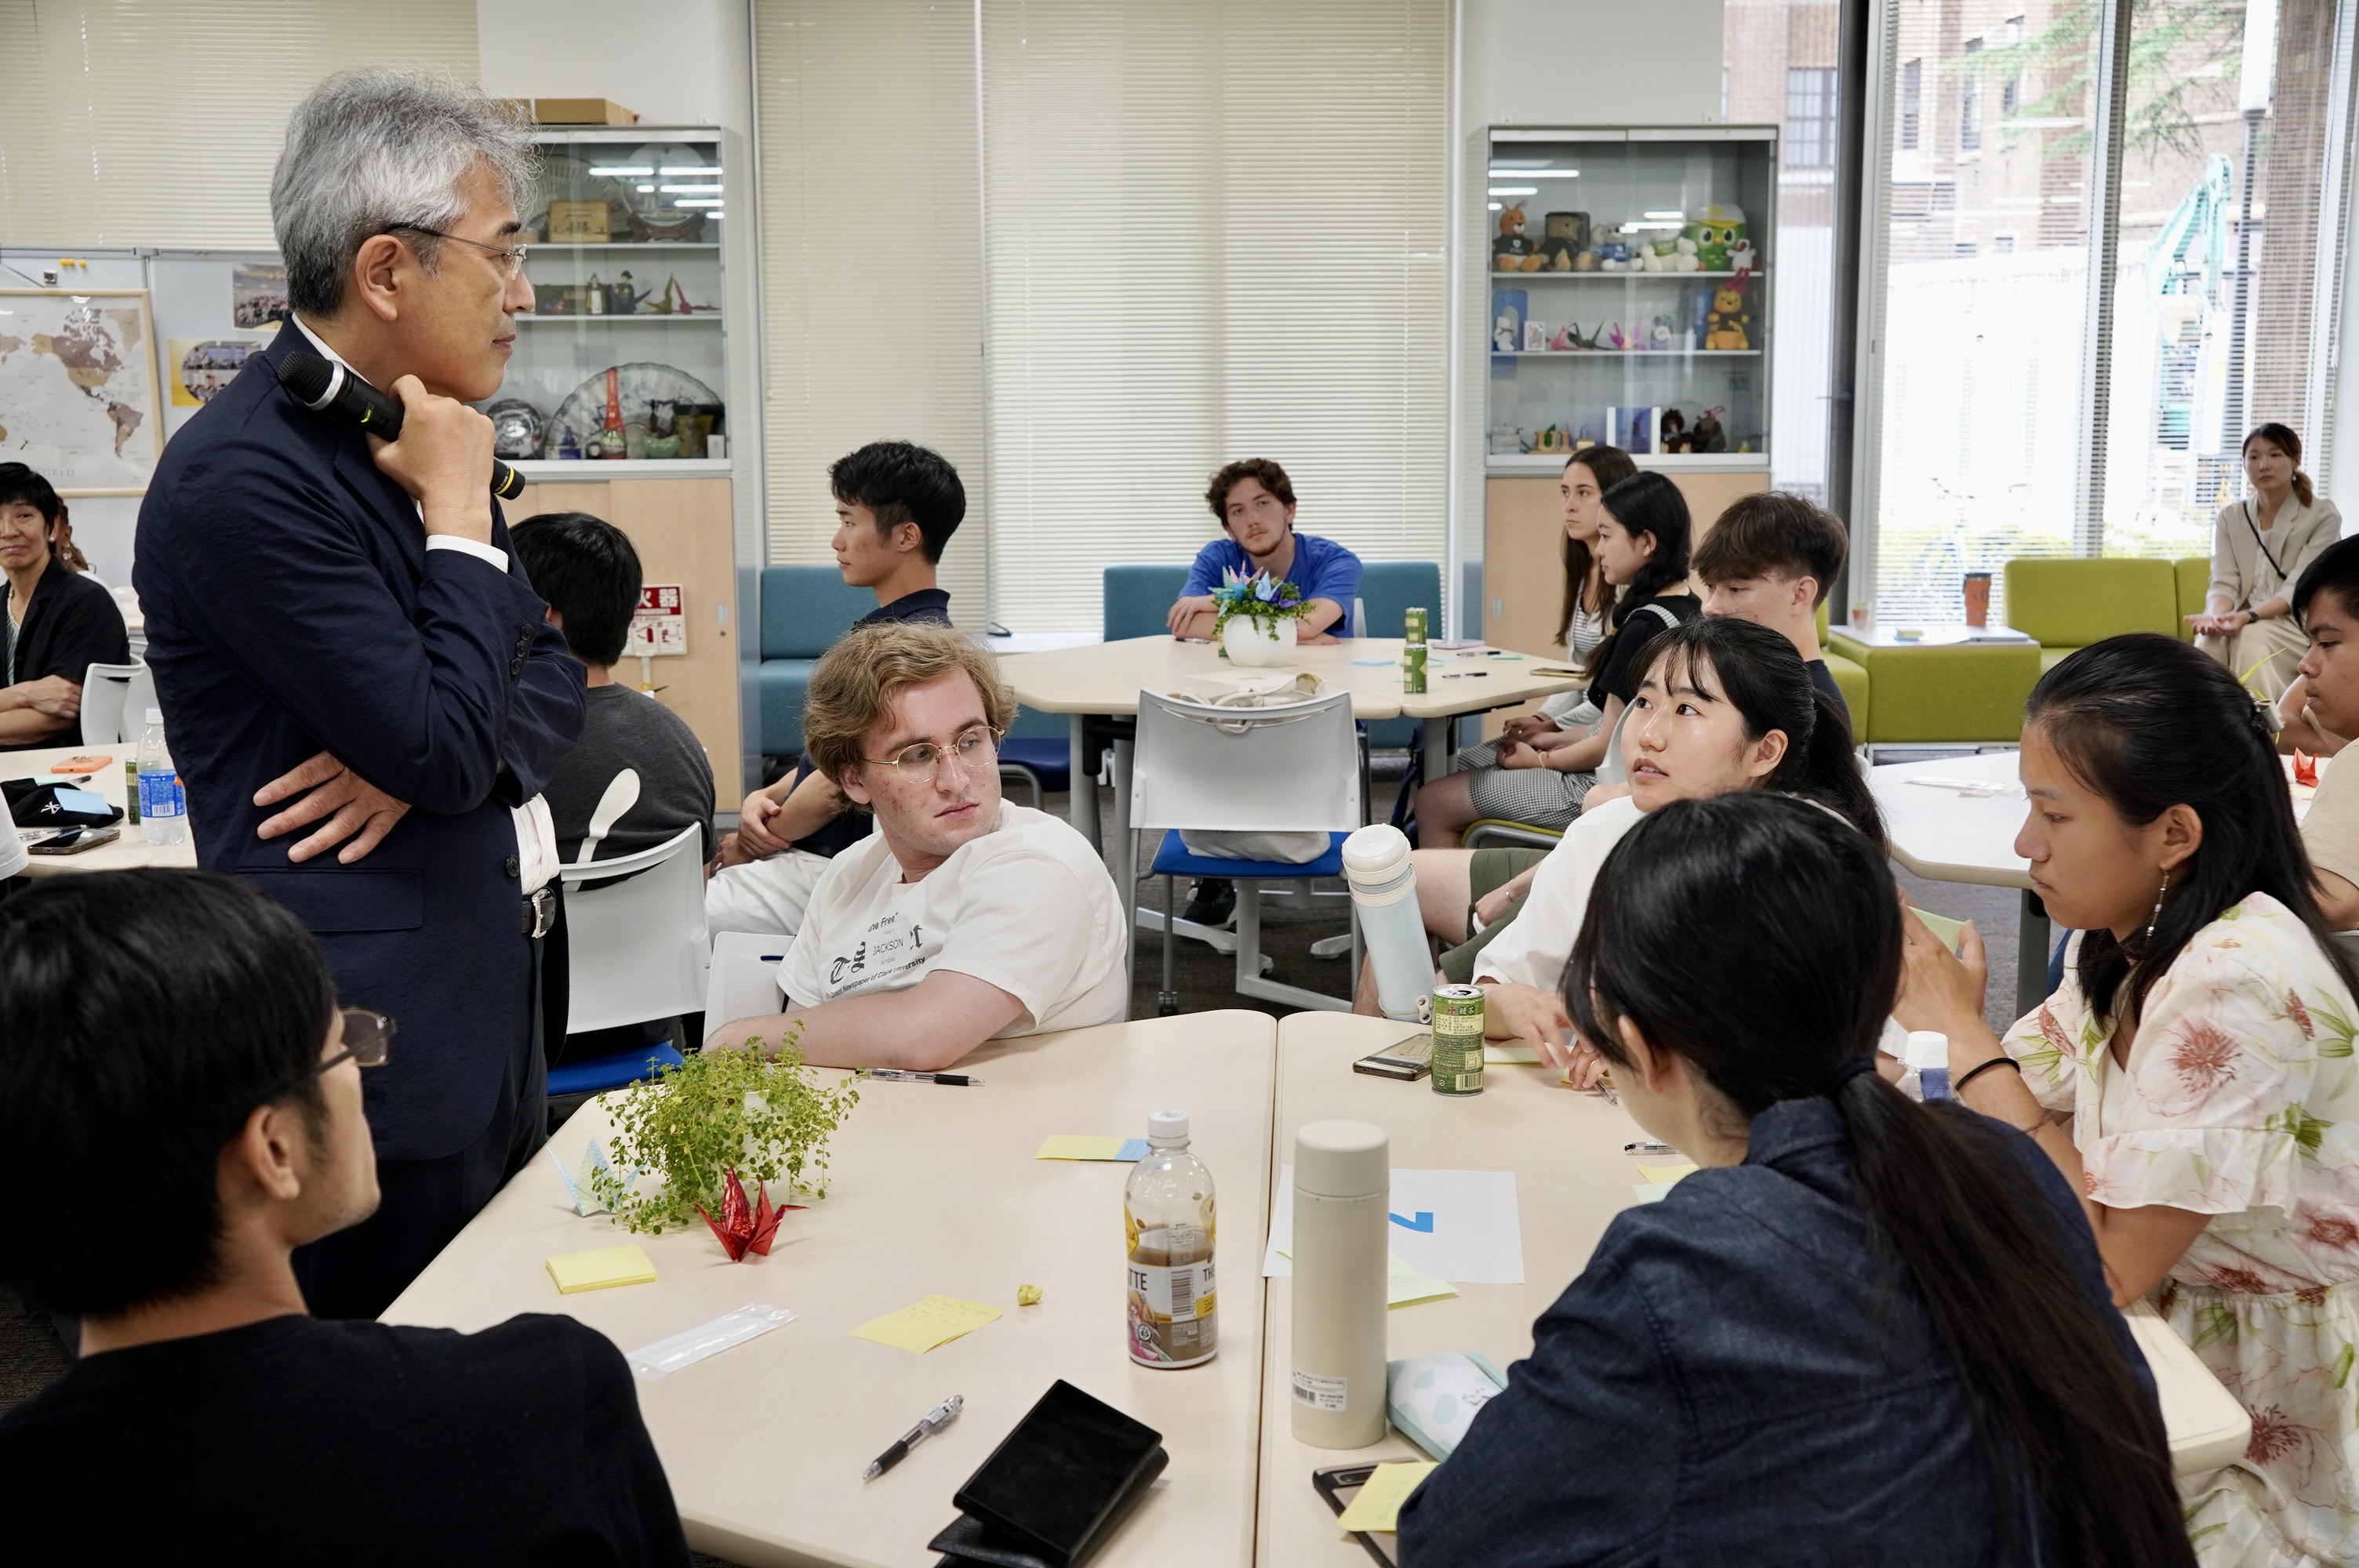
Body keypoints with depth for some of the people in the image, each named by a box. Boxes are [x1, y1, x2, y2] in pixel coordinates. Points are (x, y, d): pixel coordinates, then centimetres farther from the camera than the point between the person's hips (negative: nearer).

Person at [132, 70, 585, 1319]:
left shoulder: (413, 436, 9)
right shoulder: (239, 476, -19)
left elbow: (553, 677, 10)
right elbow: (444, 749, -22)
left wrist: (433, 751, -10)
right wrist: (460, 513, -13)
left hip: (497, 994, 9)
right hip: (384, 1038, -8)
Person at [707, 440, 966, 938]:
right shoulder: (888, 627, 13)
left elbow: (840, 787, -21)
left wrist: (746, 846, -6)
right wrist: (764, 798, 0)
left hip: (835, 868, -10)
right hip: (816, 855, 10)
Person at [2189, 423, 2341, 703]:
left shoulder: (2323, 516, -2)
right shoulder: (2229, 517, 8)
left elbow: (2298, 589, -12)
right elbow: (2224, 583, -2)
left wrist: (2249, 616, -31)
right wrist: (2216, 616, -27)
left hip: (2297, 625, -2)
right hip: (2243, 622, 2)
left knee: (2252, 638, -36)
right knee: (2210, 638, -33)